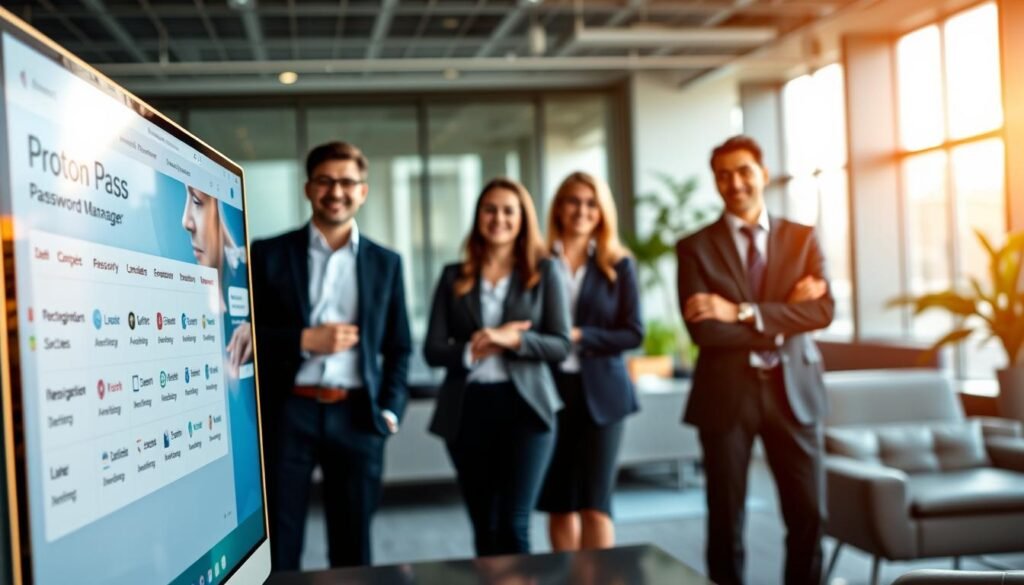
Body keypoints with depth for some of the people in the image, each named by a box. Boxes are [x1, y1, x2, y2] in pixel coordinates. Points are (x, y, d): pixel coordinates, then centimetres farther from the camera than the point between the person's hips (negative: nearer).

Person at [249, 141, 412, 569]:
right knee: (277, 548, 4)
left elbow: (398, 348, 13)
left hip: (357, 417, 2)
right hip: (288, 413, -1)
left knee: (353, 547, 9)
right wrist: (305, 340, -12)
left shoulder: (386, 263, 10)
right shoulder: (269, 253, 4)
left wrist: (390, 410, 0)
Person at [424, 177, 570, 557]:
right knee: (484, 529, 10)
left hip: (524, 406, -2)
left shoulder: (544, 272, 4)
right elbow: (432, 351, 2)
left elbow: (561, 345, -2)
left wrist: (512, 340, -18)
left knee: (513, 525, -8)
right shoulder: (454, 277, 8)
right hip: (467, 409, 2)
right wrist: (471, 351, -16)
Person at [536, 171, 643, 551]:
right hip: (550, 389, 1)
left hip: (601, 391, -1)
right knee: (559, 504, 8)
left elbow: (633, 334, -2)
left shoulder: (618, 265, 3)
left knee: (595, 503, -3)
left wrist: (578, 336, -13)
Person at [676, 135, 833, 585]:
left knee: (808, 514, 6)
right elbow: (703, 329, -13)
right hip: (726, 393, -1)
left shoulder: (803, 239, 7)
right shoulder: (696, 247, 0)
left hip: (793, 391, 2)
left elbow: (823, 311, -8)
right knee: (726, 519, 7)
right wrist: (785, 315, -12)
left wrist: (744, 312, -17)